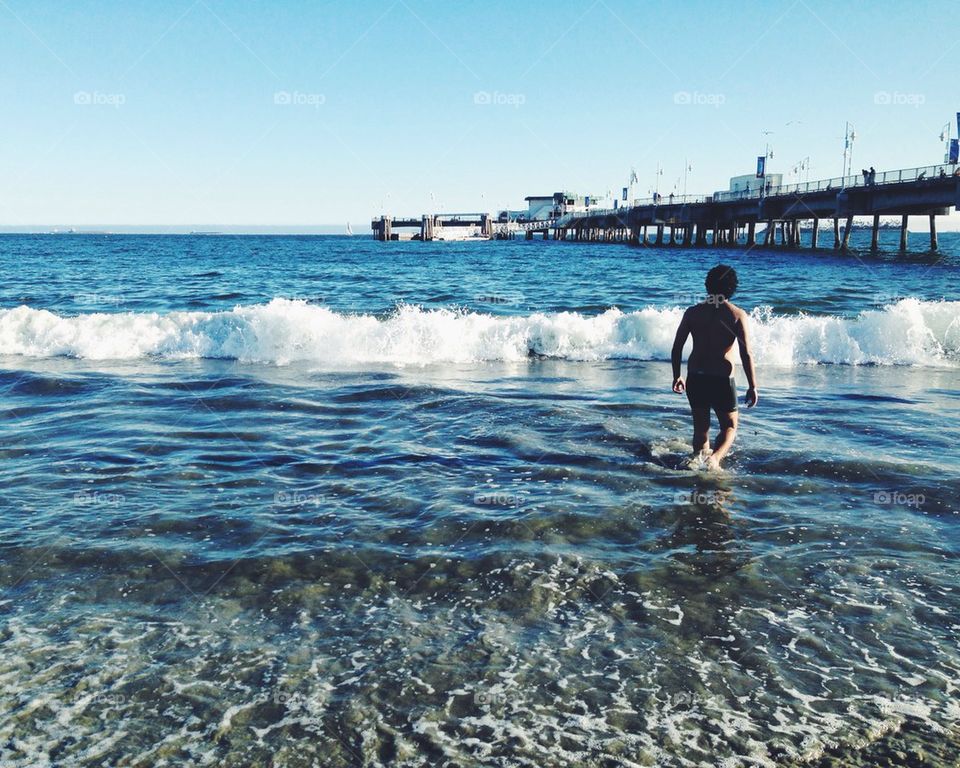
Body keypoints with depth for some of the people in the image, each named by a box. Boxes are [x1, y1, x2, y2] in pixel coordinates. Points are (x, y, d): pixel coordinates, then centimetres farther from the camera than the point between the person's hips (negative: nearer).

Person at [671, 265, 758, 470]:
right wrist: (753, 386, -4)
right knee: (730, 426, 12)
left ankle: (698, 456, 6)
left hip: (695, 378, 3)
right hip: (722, 380, -3)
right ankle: (715, 457, -13)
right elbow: (746, 354, -10)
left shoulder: (693, 312, 2)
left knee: (701, 427, 18)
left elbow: (677, 347, 4)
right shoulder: (737, 314, -6)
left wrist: (677, 376, 16)